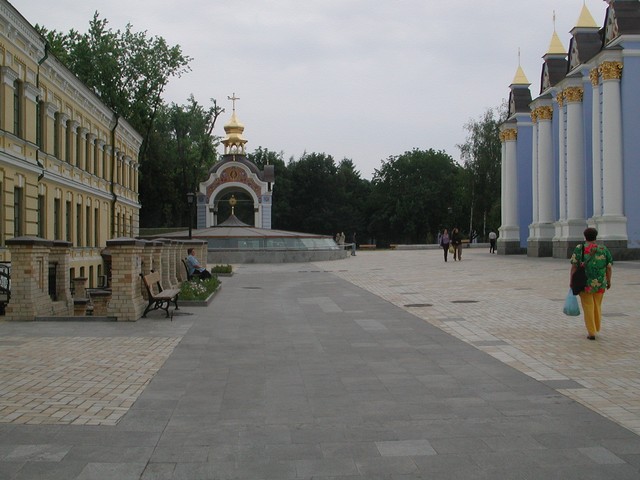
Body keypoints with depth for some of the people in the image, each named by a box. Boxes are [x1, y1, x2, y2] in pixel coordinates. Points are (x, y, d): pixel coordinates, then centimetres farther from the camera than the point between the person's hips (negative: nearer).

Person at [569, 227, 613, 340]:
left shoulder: (579, 248, -7)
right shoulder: (603, 249, -1)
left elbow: (574, 266, -12)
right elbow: (609, 267, -1)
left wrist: (571, 281, -5)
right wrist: (608, 281, 10)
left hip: (585, 283, -2)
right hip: (600, 283, 2)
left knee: (588, 307, 6)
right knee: (597, 305, 21)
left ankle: (591, 333, 3)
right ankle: (596, 328, 34)